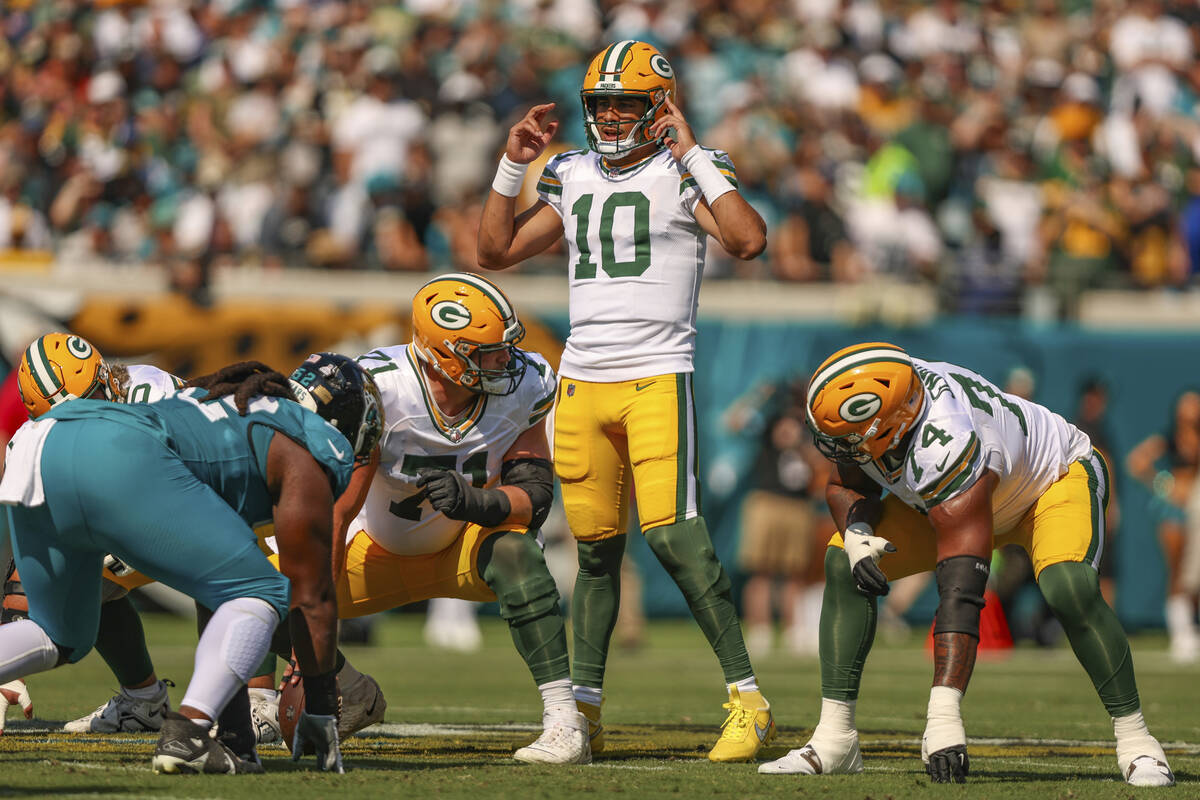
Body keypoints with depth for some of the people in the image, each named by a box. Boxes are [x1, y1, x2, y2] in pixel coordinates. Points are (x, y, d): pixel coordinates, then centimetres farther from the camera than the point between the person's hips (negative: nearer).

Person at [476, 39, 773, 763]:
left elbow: (750, 241, -19)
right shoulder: (574, 177, 15)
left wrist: (691, 153, -15)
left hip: (657, 377, -5)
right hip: (582, 382, 5)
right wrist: (513, 164, 9)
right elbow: (496, 251, 19)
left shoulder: (686, 173, -2)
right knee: (596, 549, 8)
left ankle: (748, 699, -12)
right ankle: (583, 709, 14)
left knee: (674, 535, -16)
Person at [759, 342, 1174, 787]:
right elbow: (844, 485, -2)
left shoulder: (944, 447, -45)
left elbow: (961, 594, -47)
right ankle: (834, 741, -6)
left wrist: (943, 715, -52)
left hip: (1057, 478, -7)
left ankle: (1134, 740, -19)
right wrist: (856, 532, -27)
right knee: (843, 567, -11)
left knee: (1067, 590, -35)